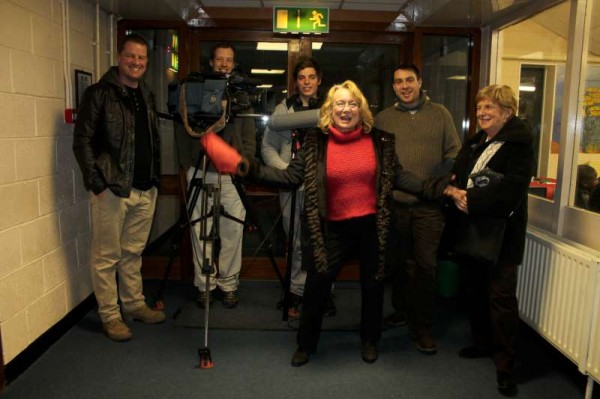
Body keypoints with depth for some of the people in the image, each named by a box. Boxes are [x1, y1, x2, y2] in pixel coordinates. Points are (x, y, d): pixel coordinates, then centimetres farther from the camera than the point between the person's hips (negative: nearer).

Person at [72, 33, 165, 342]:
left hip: (145, 189, 6)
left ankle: (135, 305, 30)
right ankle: (109, 316, 16)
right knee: (107, 256, 4)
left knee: (133, 253, 17)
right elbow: (82, 141, -9)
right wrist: (97, 183, -13)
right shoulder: (99, 93, -5)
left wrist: (155, 177, 14)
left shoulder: (146, 96, 15)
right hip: (112, 189, -6)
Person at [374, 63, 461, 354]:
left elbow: (454, 152, 7)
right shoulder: (383, 118, 8)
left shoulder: (440, 114, 6)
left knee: (425, 265, 0)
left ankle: (422, 326, 14)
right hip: (394, 202, 2)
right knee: (398, 262, 14)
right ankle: (401, 310, 34)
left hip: (429, 205, -1)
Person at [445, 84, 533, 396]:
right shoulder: (475, 143, 14)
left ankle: (505, 364, 9)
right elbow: (455, 172, 12)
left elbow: (512, 187, -21)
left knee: (501, 295, -3)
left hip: (501, 232, -7)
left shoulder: (519, 143, -10)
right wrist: (454, 192, -10)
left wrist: (472, 199, -23)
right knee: (474, 289, 16)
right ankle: (482, 342, 34)